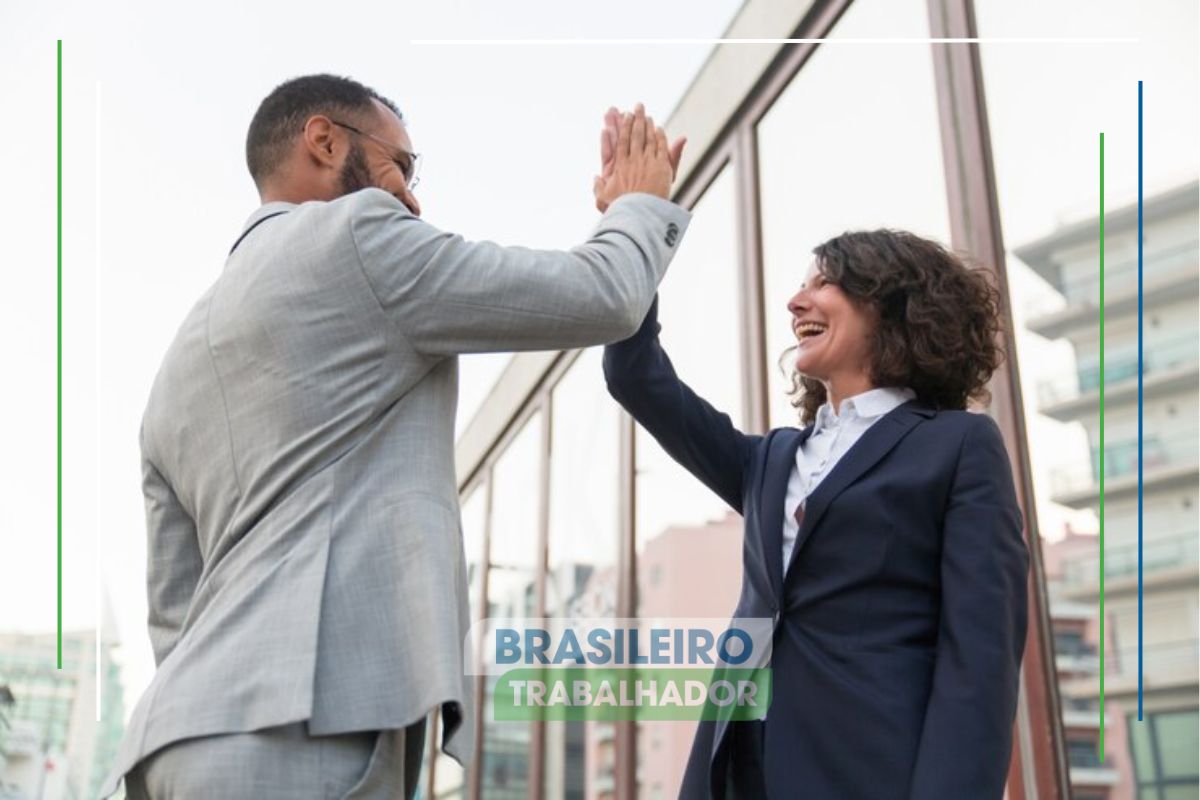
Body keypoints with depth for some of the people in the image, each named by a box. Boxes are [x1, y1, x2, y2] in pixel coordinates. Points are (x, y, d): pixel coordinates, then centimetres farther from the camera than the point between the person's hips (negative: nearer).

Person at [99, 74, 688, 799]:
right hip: (295, 728, -9)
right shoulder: (353, 233, -2)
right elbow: (601, 299, 1)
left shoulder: (183, 362, 22)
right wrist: (641, 204, 21)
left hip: (210, 728, 9)